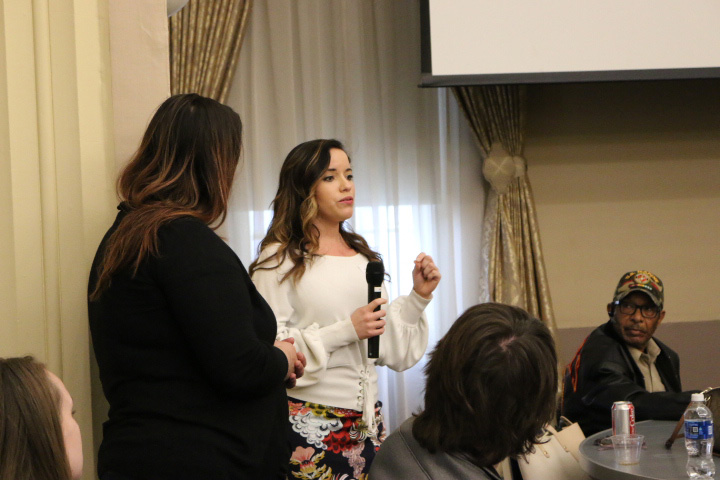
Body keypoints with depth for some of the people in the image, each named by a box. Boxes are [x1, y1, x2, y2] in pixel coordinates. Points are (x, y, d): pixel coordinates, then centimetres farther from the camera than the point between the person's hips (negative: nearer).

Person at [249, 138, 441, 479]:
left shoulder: (364, 257, 10)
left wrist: (418, 297, -1)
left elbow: (391, 349, 11)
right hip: (308, 422, -5)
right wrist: (346, 331, -18)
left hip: (367, 422, 5)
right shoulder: (281, 260, -7)